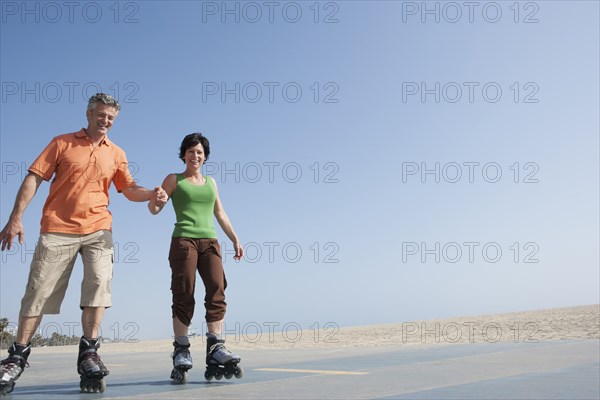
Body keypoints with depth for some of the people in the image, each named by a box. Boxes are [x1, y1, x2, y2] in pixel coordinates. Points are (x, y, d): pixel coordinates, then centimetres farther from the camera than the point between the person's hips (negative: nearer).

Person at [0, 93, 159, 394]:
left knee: (99, 283, -15)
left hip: (97, 229, 2)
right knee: (38, 291, 0)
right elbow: (34, 178, 2)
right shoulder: (62, 143, 7)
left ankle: (88, 352, -6)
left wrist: (153, 194, -9)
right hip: (57, 229, -1)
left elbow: (130, 191, 13)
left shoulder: (116, 154, 14)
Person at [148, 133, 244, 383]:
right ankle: (181, 354, -6)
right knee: (184, 295, -8)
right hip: (183, 240, -3)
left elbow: (220, 214, 23)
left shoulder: (210, 181, 22)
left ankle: (216, 349, -14)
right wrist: (156, 200, -23)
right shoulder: (174, 179, 10)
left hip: (210, 241, 4)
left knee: (217, 291, -11)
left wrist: (235, 239, 14)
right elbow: (154, 209, 1)